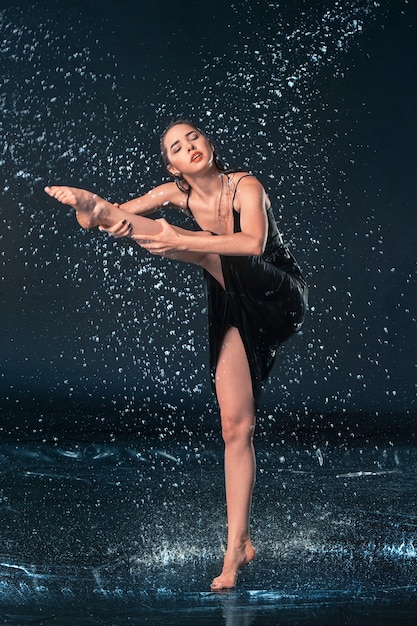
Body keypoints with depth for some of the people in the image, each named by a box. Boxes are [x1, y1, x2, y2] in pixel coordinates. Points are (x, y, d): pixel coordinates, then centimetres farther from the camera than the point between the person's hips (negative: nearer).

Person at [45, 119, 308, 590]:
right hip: (234, 312, 4)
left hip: (279, 299, -4)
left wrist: (178, 240, -39)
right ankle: (238, 546, 1)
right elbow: (120, 212, -6)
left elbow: (253, 243, -34)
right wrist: (91, 204, -29)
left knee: (207, 249, -27)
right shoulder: (178, 194, -1)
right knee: (235, 428, -3)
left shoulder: (245, 186, -16)